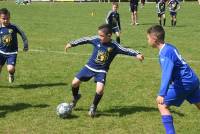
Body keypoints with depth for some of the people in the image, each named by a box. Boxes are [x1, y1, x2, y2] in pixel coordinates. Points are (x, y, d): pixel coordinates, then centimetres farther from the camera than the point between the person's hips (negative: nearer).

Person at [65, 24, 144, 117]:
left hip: (101, 71, -2)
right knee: (74, 83, 1)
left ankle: (93, 107, 6)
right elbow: (84, 40, 1)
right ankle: (75, 97, 35)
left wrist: (137, 54, -32)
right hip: (89, 67, 3)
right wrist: (72, 44, 5)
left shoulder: (114, 46, -16)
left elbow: (126, 50, -18)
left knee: (100, 90, -22)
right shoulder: (96, 39, -11)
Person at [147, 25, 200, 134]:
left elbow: (167, 73, -34)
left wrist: (162, 94, -42)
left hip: (184, 83, -9)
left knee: (162, 105, -3)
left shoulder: (165, 53, -22)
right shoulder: (169, 47, 6)